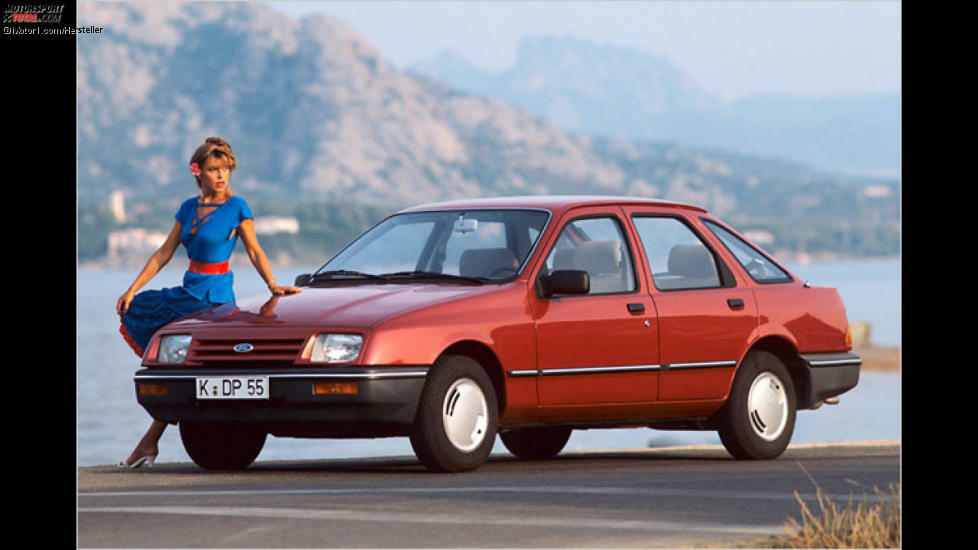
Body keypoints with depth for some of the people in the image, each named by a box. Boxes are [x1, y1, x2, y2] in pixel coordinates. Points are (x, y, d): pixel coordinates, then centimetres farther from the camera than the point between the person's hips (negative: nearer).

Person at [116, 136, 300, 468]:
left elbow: (254, 251, -3)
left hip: (213, 295, -7)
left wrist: (272, 285, -18)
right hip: (189, 290, 7)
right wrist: (134, 288, 4)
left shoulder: (237, 207, -6)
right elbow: (165, 251, 10)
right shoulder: (189, 208, 10)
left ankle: (150, 442, -6)